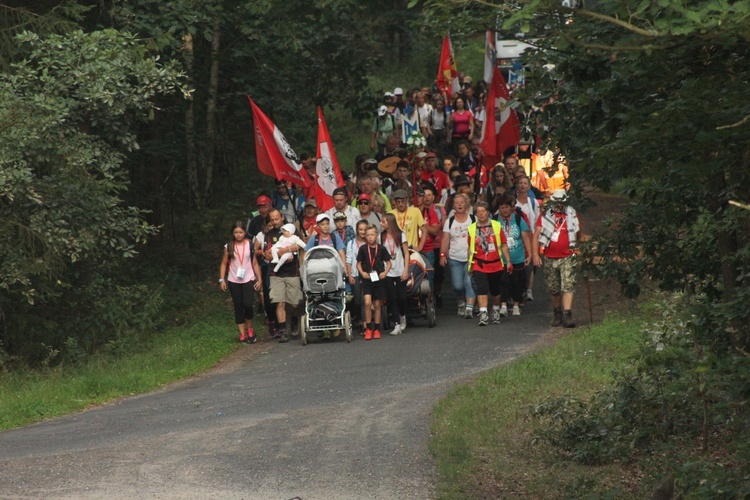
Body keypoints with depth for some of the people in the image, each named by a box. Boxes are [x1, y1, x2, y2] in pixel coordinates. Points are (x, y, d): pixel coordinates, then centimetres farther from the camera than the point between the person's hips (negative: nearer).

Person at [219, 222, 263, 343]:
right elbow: (224, 264, 6)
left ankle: (249, 329, 8)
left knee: (247, 305, -14)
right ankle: (242, 334, 7)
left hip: (248, 280, -1)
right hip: (234, 281, 1)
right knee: (238, 307, 2)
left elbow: (255, 263, 6)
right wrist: (222, 279, -2)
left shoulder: (250, 245, 2)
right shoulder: (229, 247, 3)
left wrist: (259, 279, 2)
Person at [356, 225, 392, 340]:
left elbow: (388, 262, 8)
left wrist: (385, 272, -8)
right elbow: (359, 263, 7)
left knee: (377, 305, 8)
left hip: (379, 279, 1)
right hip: (367, 279, -1)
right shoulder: (363, 249, 0)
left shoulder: (381, 248, 0)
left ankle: (376, 329, 19)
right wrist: (362, 272, -10)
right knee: (367, 302, -16)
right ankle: (368, 329, -7)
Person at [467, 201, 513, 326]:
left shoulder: (497, 226, 1)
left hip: (495, 264, 1)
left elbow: (504, 245, 4)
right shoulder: (472, 229, 2)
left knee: (495, 291, 14)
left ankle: (496, 310, 37)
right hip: (479, 266, -1)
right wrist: (470, 264, 12)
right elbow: (470, 248, 11)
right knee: (481, 289, -17)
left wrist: (508, 261, 1)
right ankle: (483, 314, -22)